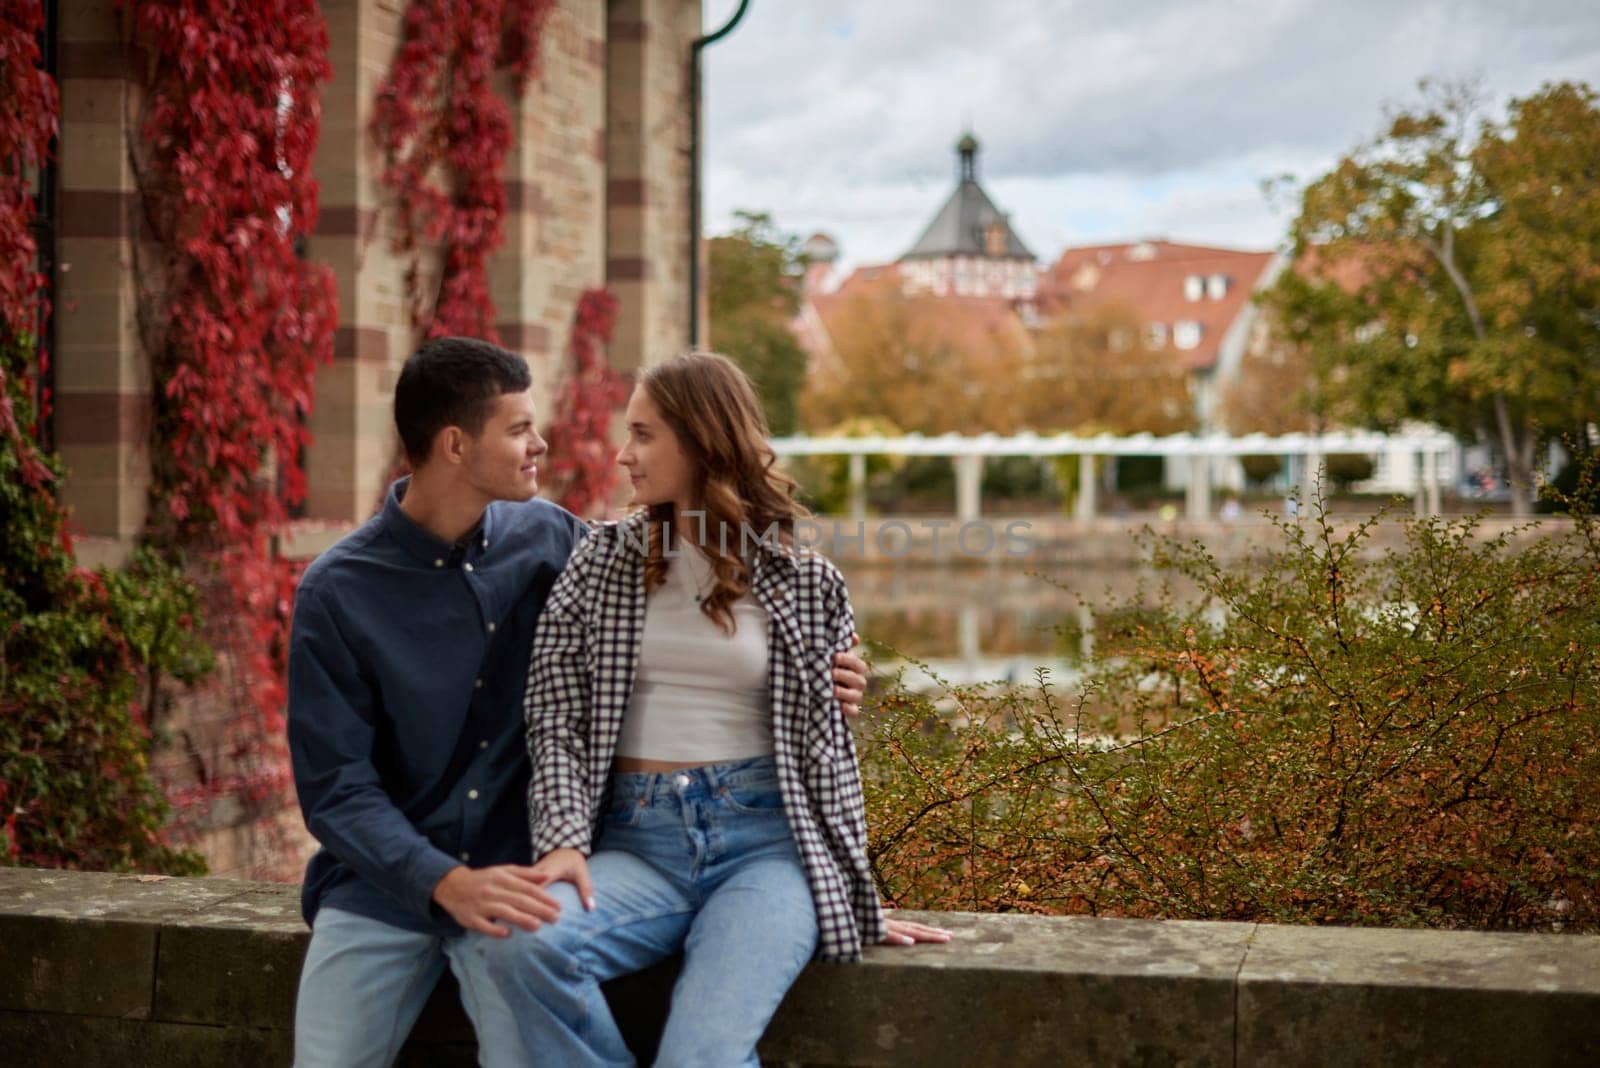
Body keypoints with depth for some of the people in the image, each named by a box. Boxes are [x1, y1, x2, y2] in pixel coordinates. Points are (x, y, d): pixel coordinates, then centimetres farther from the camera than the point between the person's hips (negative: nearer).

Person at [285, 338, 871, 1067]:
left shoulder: (548, 539, 2)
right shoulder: (337, 593, -7)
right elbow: (334, 786, -9)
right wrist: (447, 883, -24)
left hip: (513, 872, 1)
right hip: (380, 881, -1)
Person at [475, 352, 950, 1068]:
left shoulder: (805, 584, 7)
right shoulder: (601, 562, 9)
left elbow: (825, 742, 9)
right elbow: (554, 720, 3)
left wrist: (852, 893, 6)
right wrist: (566, 841, -12)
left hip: (766, 843, -2)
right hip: (637, 841, 2)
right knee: (517, 941, -31)